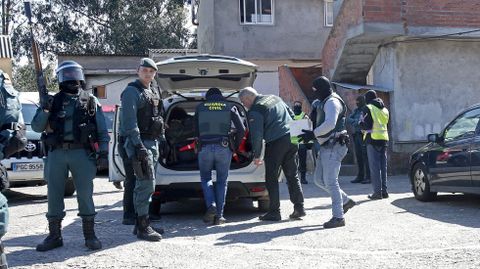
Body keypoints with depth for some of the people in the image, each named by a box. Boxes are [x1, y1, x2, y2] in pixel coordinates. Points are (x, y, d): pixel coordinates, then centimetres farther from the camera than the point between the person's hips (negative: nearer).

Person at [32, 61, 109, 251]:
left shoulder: (91, 101, 8)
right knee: (54, 194, 5)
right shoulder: (53, 101, 11)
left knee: (85, 194, 0)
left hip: (82, 153, -2)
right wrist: (44, 110, -10)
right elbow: (36, 127, 7)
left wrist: (103, 153, -3)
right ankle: (54, 236, 15)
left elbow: (102, 131, 6)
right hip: (56, 153, 2)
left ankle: (90, 235, 9)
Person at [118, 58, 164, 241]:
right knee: (146, 184, -12)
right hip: (139, 142, -9)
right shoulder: (132, 92, -8)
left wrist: (158, 143, 17)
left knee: (143, 185, 12)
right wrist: (138, 146, -24)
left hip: (152, 143, 9)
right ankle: (143, 227, -8)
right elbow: (130, 122, -17)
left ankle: (140, 224, 20)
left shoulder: (153, 93, 20)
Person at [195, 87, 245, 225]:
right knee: (222, 181, 10)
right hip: (224, 148, 0)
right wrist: (235, 146, 14)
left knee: (205, 178, 16)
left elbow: (196, 131, 12)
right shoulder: (229, 107, 11)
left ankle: (211, 205, -6)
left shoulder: (200, 108, 12)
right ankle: (219, 215, 7)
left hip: (204, 148, 0)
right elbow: (241, 129, 4)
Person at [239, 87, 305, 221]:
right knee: (292, 175, 13)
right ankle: (299, 207, 12)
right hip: (291, 138, 7)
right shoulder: (275, 98, 18)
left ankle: (274, 212, 4)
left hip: (276, 142, -7)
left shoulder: (255, 111, -6)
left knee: (271, 178, 3)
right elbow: (292, 114, 23)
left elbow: (257, 134, -10)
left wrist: (256, 155, -5)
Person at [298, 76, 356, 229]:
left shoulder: (332, 102, -14)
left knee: (330, 181, -9)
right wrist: (313, 134, 10)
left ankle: (338, 217, -4)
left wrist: (313, 134, -23)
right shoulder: (326, 102, 20)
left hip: (333, 147, -11)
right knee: (319, 179, 13)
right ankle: (346, 201, 22)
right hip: (327, 146, 11)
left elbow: (330, 124, -28)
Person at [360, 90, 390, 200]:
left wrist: (360, 123, 8)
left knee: (374, 167, -4)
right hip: (384, 138, 7)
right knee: (383, 166, 12)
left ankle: (377, 192, -6)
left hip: (373, 138, -7)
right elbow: (386, 122, 17)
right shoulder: (384, 109, 16)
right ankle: (384, 191, 14)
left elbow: (366, 125, -12)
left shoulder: (368, 108, -7)